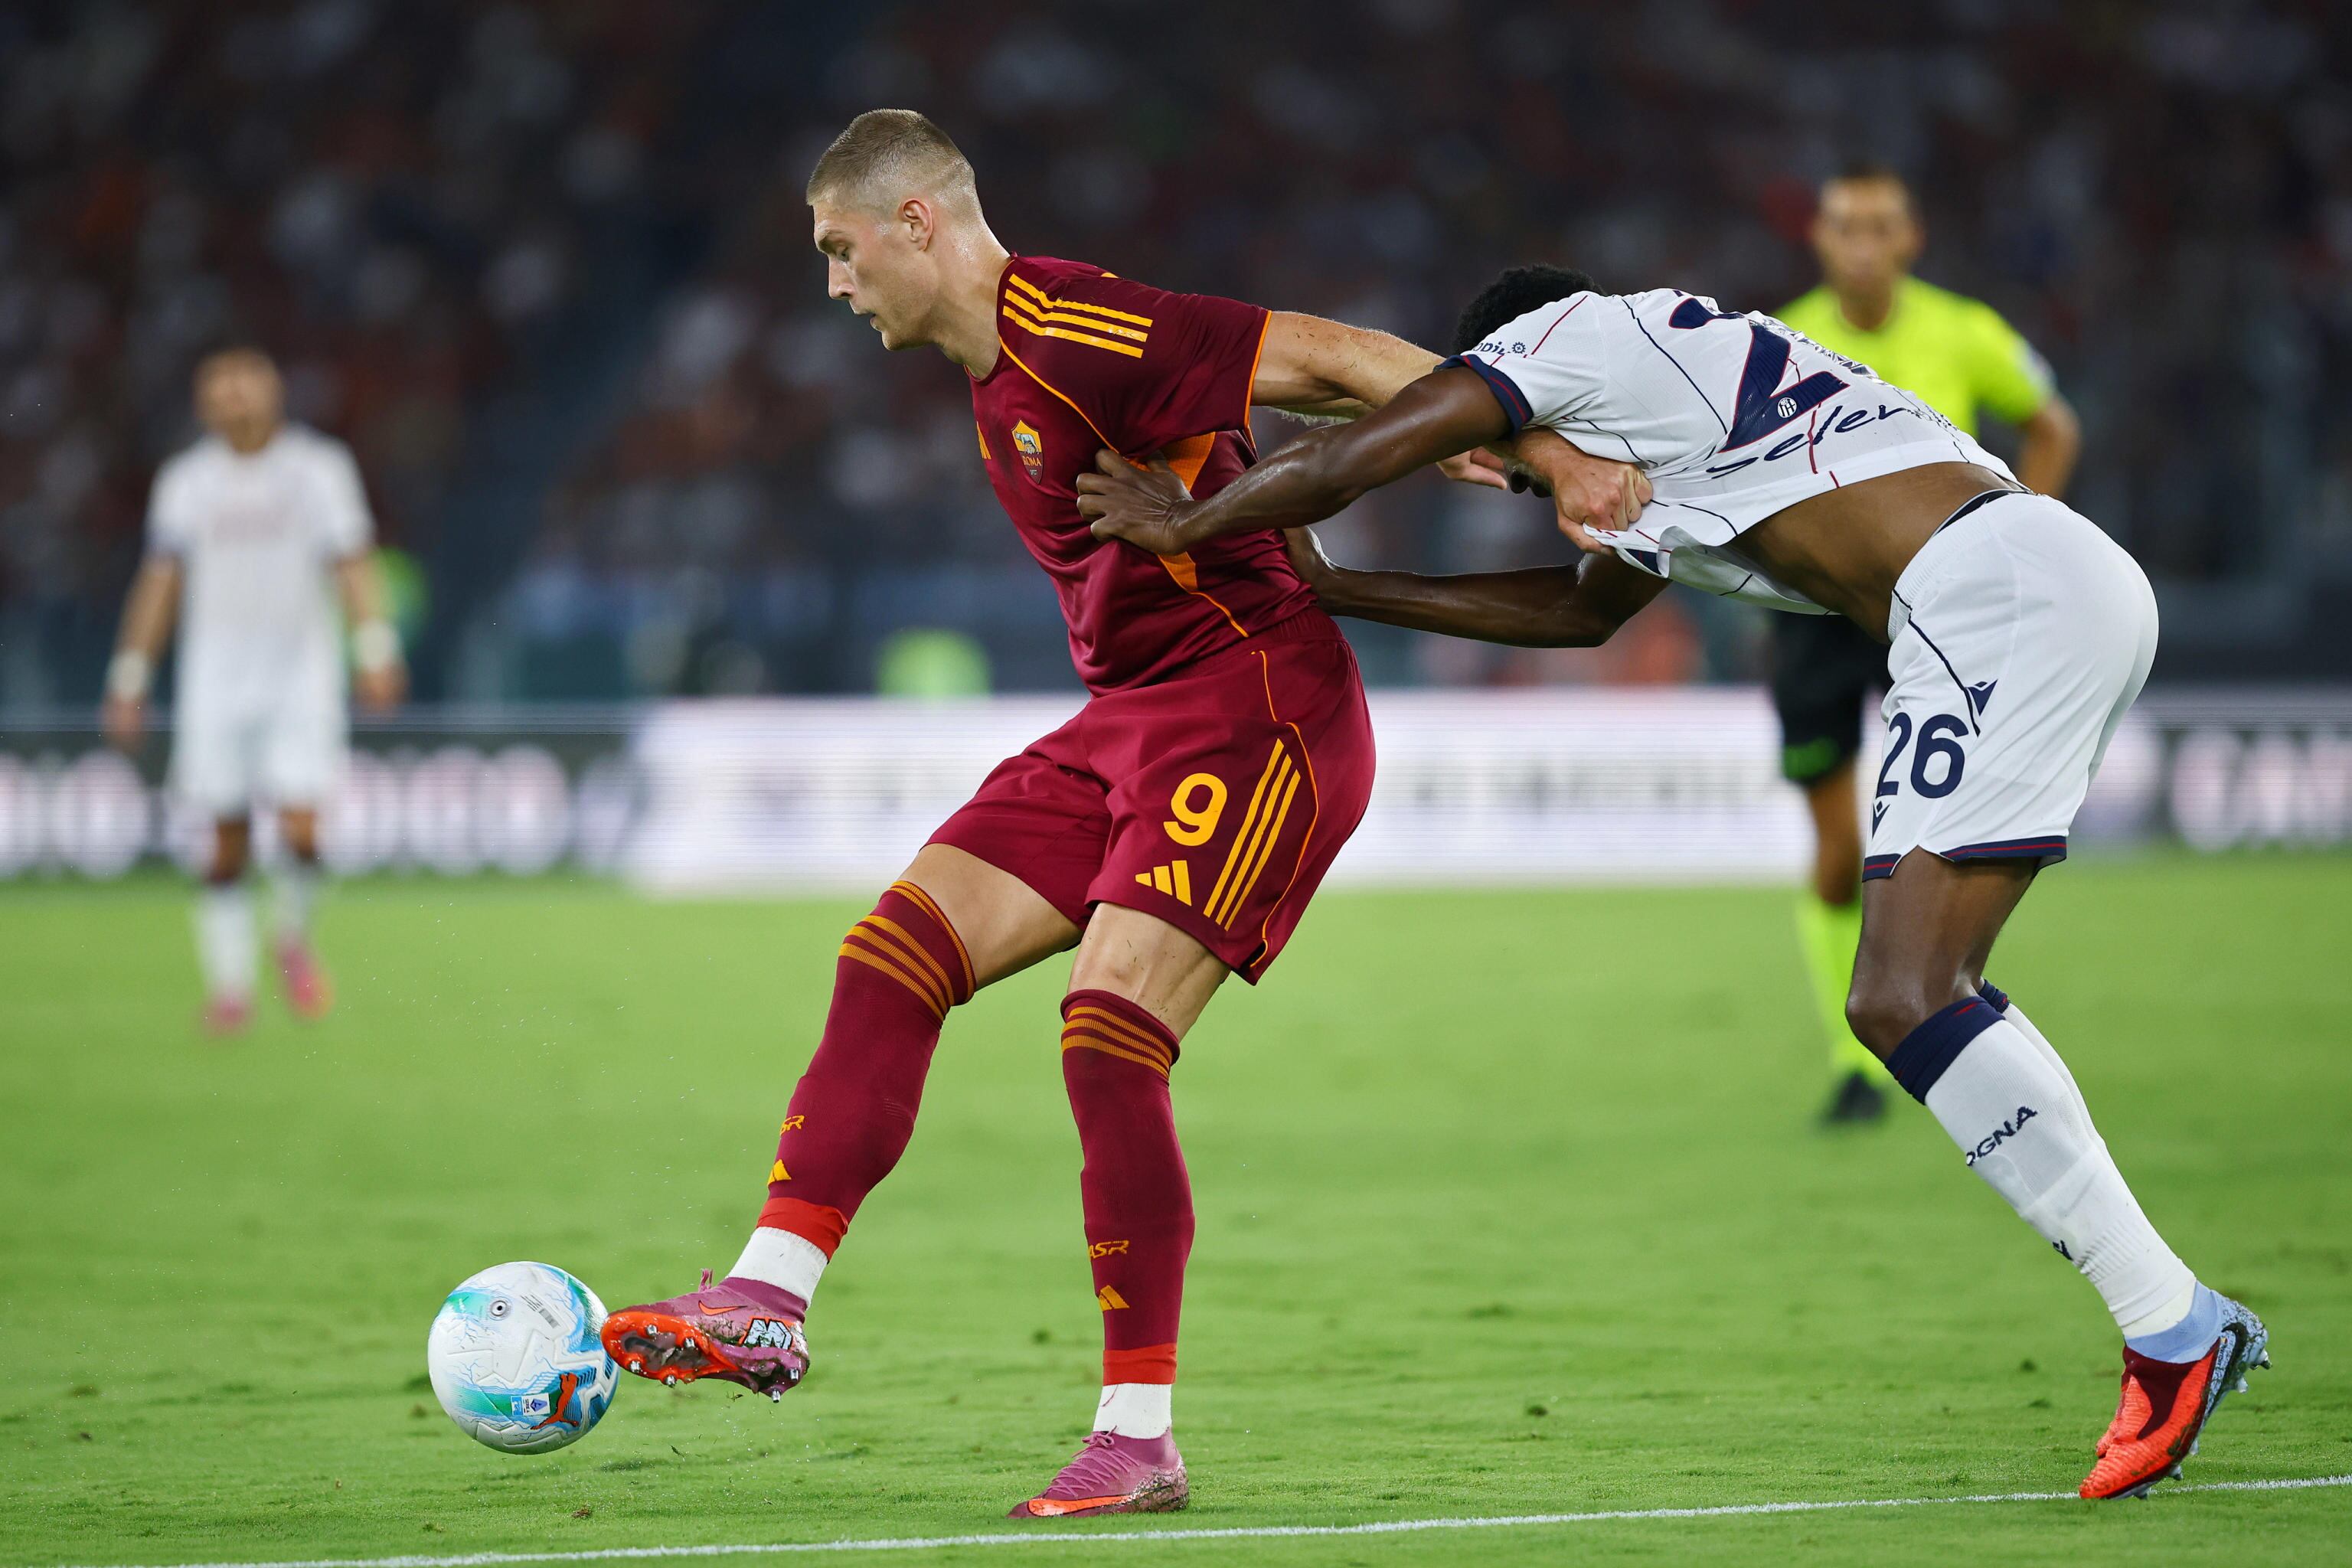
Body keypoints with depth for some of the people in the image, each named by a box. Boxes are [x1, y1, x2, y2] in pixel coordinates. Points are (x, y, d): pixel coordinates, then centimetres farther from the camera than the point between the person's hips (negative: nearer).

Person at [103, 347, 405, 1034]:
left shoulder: (319, 468, 1)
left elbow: (352, 564, -2)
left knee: (301, 828, -13)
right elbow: (160, 583, 10)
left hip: (301, 676, -1)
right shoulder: (186, 481, 6)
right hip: (215, 685, 1)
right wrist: (130, 681, 8)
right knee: (227, 842, -2)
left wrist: (376, 653, -14)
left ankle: (293, 941, 14)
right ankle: (229, 983, 9)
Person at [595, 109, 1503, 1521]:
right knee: (895, 954, 0)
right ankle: (771, 1302, -1)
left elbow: (1335, 360, -17)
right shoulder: (998, 393, 14)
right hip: (1127, 719, 10)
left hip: (1255, 702, -10)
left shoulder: (1077, 332, -17)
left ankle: (1141, 1439, -10)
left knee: (1108, 1034, -18)